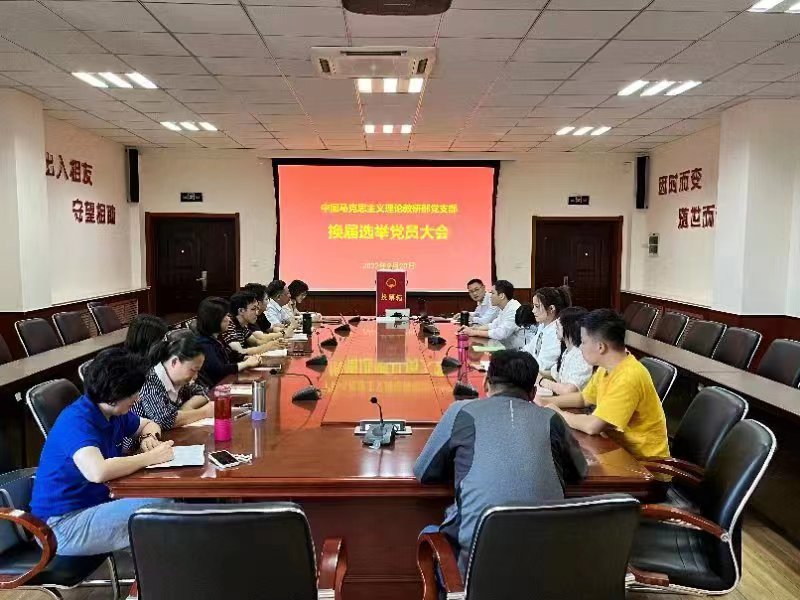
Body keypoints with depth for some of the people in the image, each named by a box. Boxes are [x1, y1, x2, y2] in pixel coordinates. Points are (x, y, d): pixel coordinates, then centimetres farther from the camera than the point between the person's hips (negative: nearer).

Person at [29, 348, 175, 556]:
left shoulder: (113, 413, 4)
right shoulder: (76, 422, -22)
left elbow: (148, 424, 24)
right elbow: (98, 472, -40)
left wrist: (150, 437, -1)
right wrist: (150, 457, -26)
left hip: (96, 503, 9)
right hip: (64, 525, -9)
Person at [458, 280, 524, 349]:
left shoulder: (514, 310, -21)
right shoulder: (504, 309, 11)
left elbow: (501, 333, -26)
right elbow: (494, 325, 18)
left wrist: (475, 332, -17)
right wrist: (472, 328, 5)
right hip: (505, 348, 8)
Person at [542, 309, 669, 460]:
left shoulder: (628, 378, -28)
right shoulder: (607, 367, 1)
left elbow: (592, 426, -31)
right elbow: (583, 398, 16)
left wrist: (558, 413, -14)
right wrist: (545, 402, 3)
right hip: (617, 445, 7)